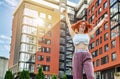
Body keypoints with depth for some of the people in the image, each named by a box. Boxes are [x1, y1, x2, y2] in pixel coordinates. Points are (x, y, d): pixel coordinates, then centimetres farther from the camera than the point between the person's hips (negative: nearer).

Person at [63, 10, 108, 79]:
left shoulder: (88, 35, 20)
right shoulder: (74, 35, 19)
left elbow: (97, 27, 33)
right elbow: (68, 24, 32)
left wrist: (104, 20, 45)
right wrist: (66, 14, 46)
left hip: (87, 56, 0)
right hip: (77, 56, 0)